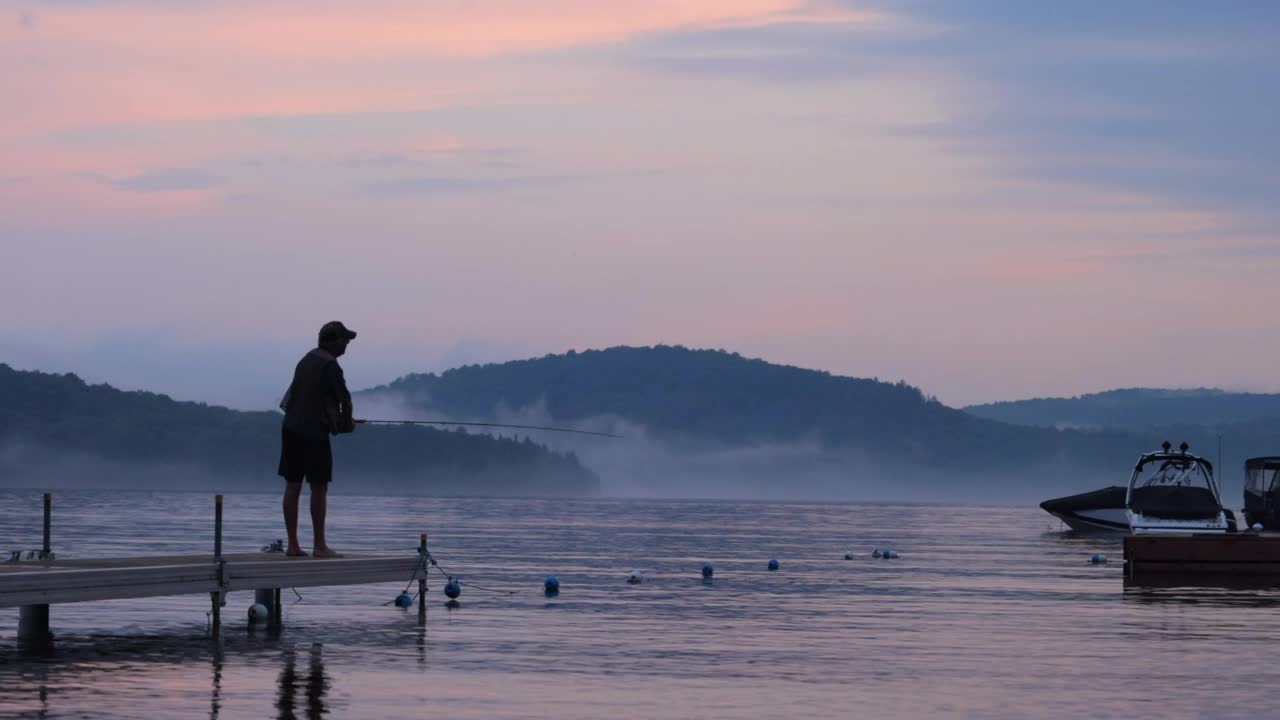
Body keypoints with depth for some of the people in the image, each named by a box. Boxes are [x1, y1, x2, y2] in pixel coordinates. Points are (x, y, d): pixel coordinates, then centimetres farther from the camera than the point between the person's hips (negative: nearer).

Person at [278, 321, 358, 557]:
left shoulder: (307, 360, 14)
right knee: (319, 488, -2)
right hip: (314, 431, -8)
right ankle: (320, 545, -2)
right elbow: (344, 398, -13)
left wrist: (343, 419, 22)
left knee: (292, 486, 7)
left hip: (292, 428, 8)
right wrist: (346, 423, 7)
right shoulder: (329, 365, -13)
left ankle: (293, 544, 8)